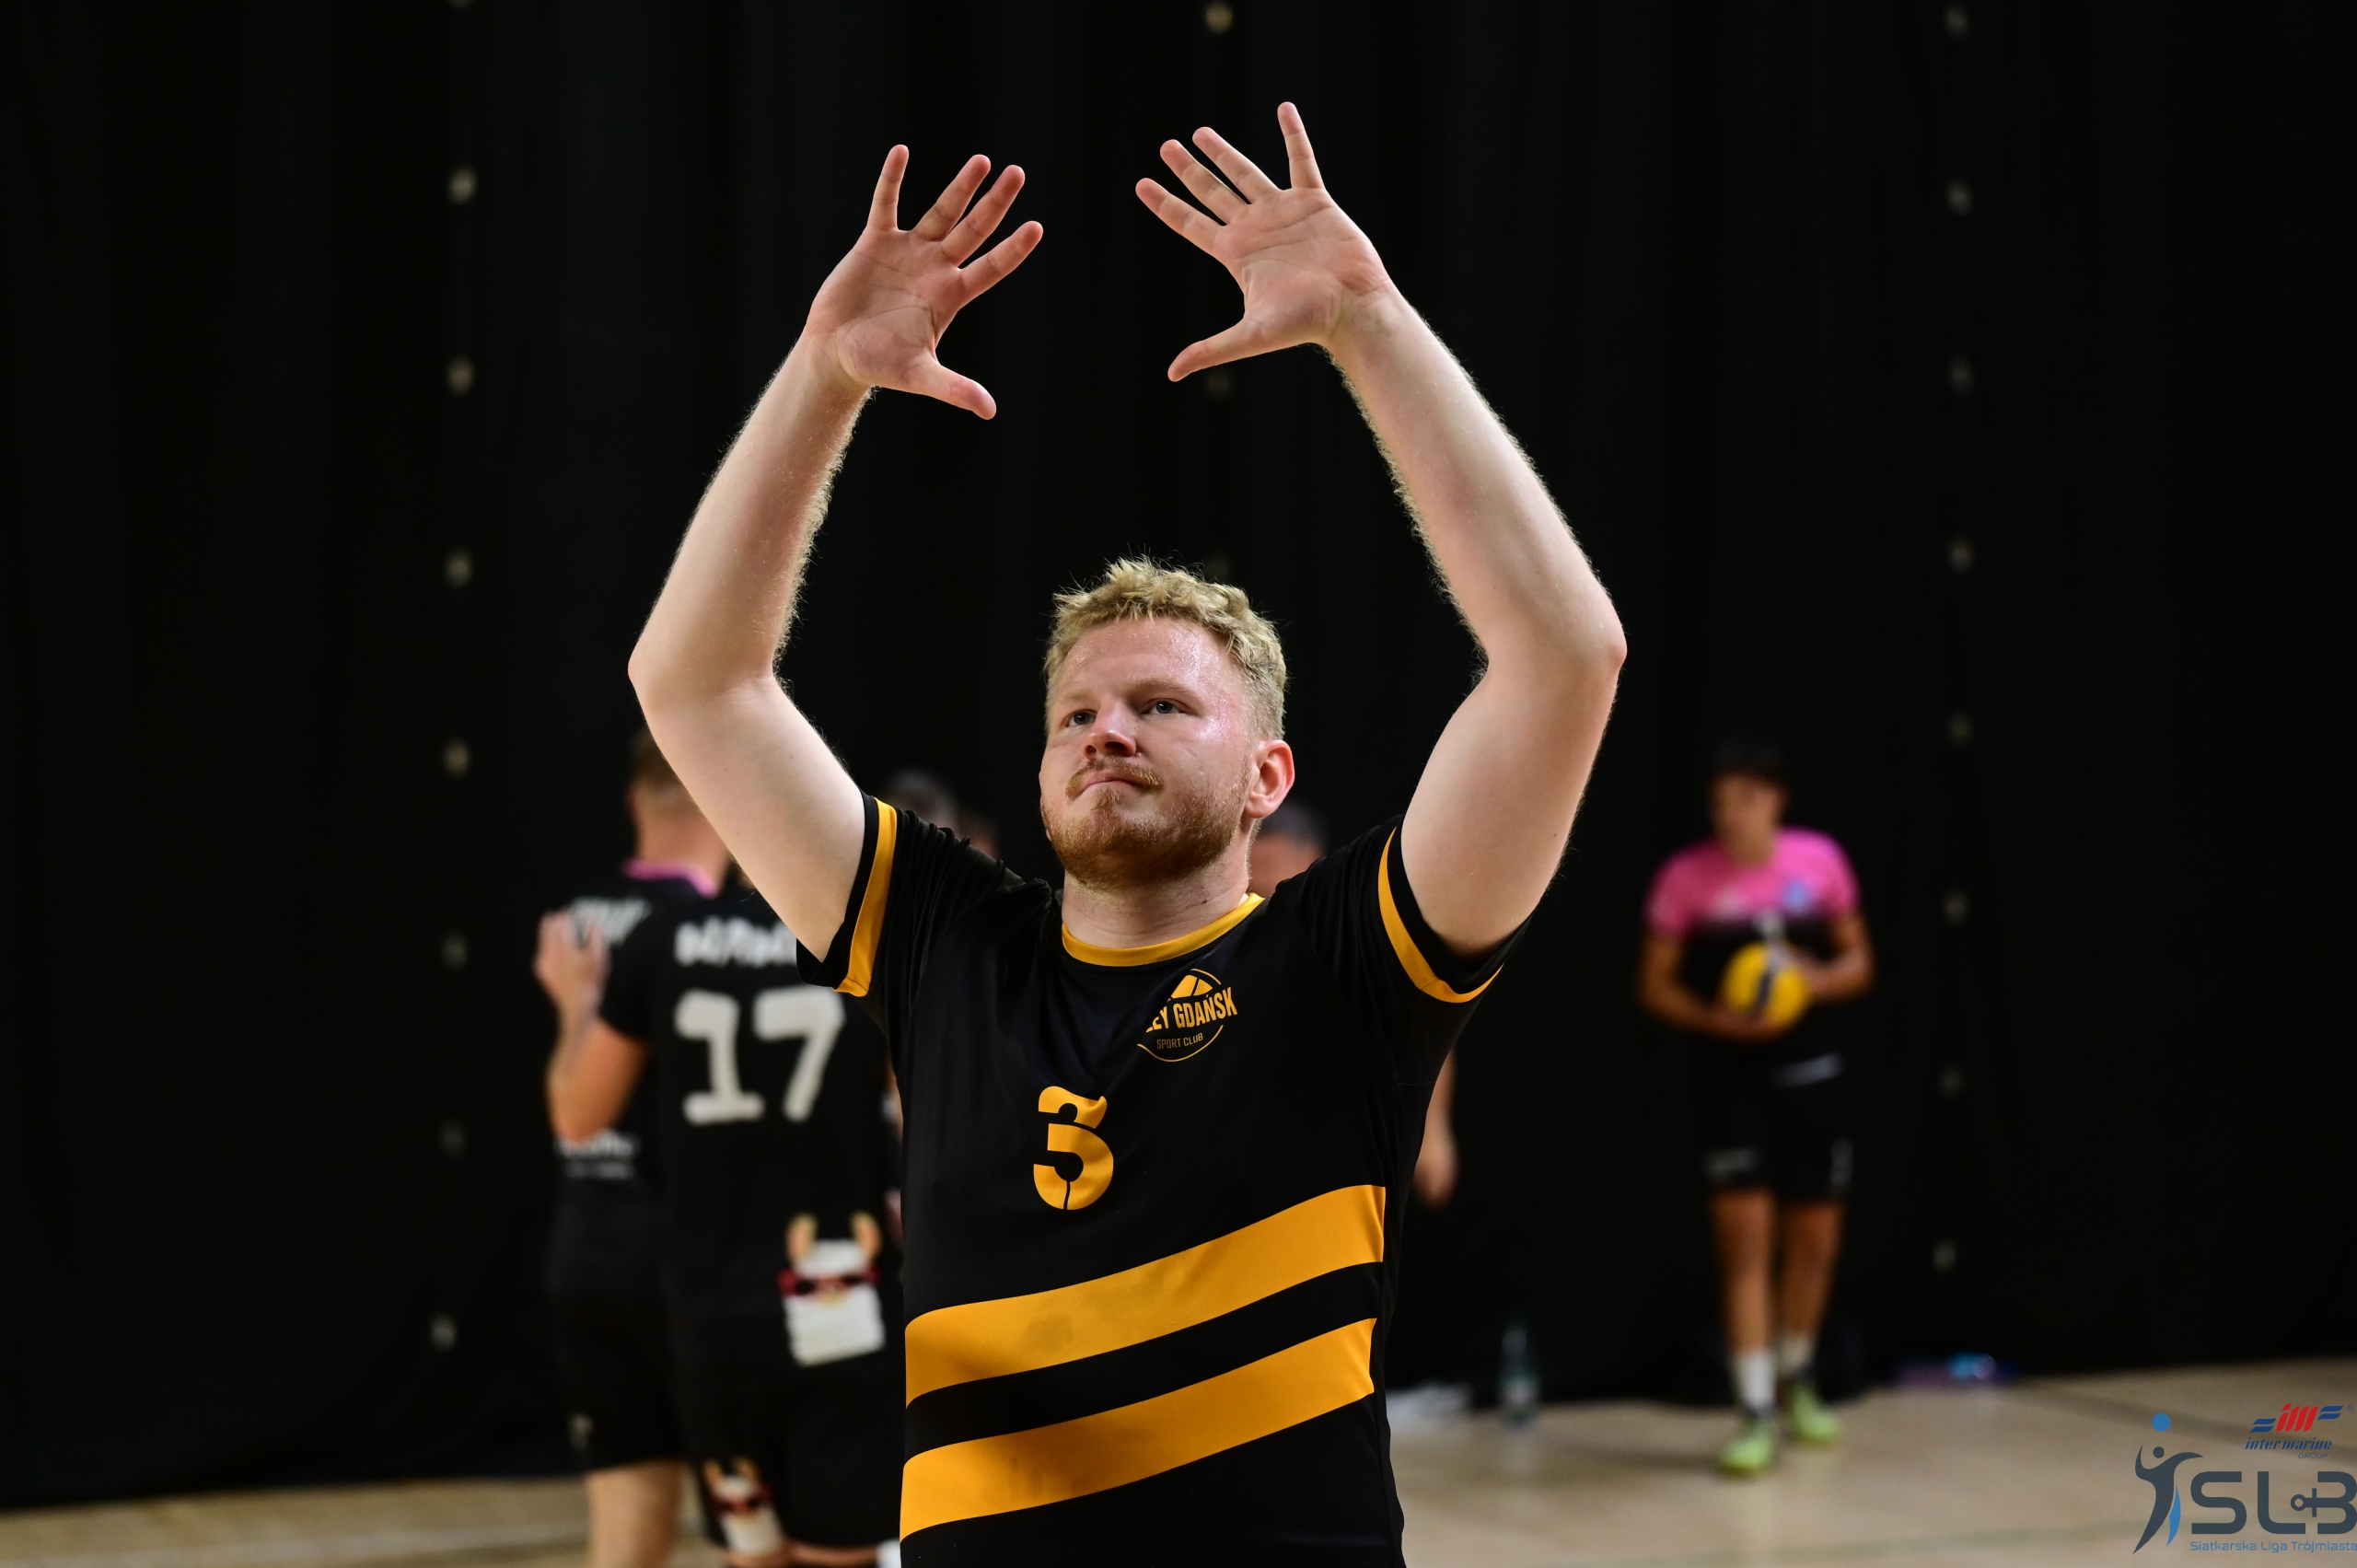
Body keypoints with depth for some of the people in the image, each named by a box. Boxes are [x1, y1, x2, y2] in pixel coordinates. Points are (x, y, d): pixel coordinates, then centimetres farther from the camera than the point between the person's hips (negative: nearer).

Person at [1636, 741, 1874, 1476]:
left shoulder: (1820, 861, -2)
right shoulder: (1686, 878, -8)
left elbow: (1858, 960, 7)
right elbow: (1655, 984, -2)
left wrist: (1818, 981, -15)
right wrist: (1718, 1019, -19)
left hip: (1810, 1068, 3)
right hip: (1731, 1075, -3)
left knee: (1815, 1239, 11)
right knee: (1744, 1236, -9)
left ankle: (1795, 1378, 36)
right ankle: (1756, 1415, -4)